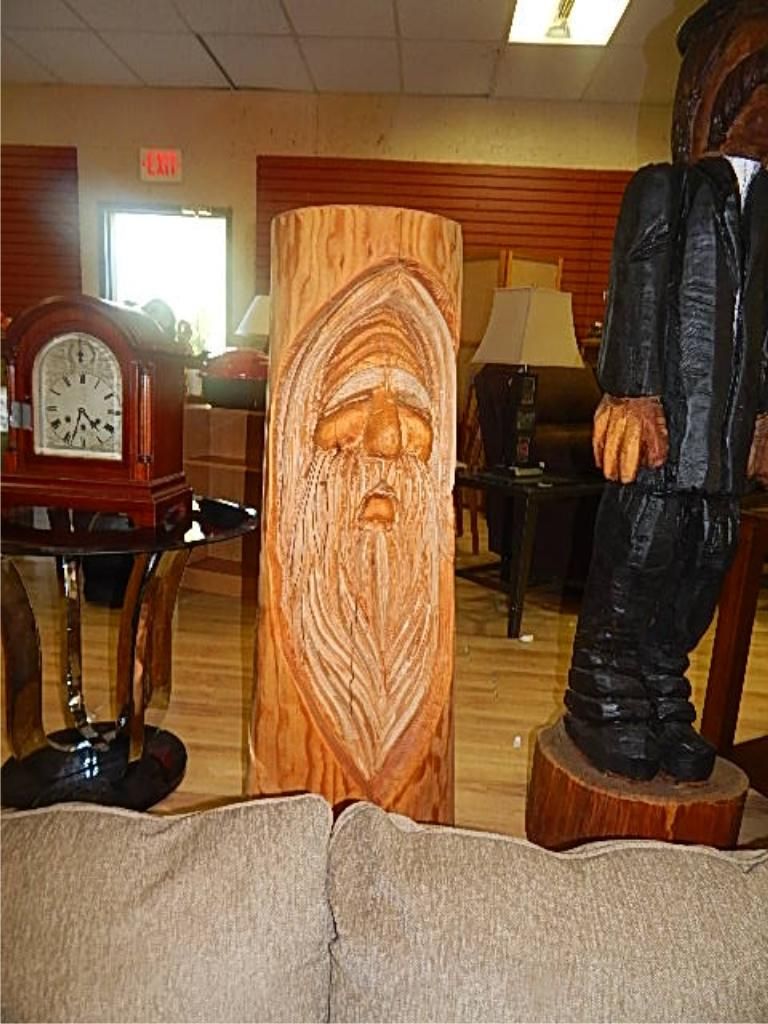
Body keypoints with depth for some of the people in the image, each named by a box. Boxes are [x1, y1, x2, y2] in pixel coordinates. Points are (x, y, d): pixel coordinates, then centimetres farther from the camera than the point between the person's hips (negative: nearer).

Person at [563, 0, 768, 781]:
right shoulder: (663, 190, 2)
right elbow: (635, 297, -7)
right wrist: (633, 397, -14)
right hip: (666, 427, -6)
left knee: (691, 587, 11)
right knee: (630, 577, 0)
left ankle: (663, 720, 26)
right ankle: (603, 717, 17)